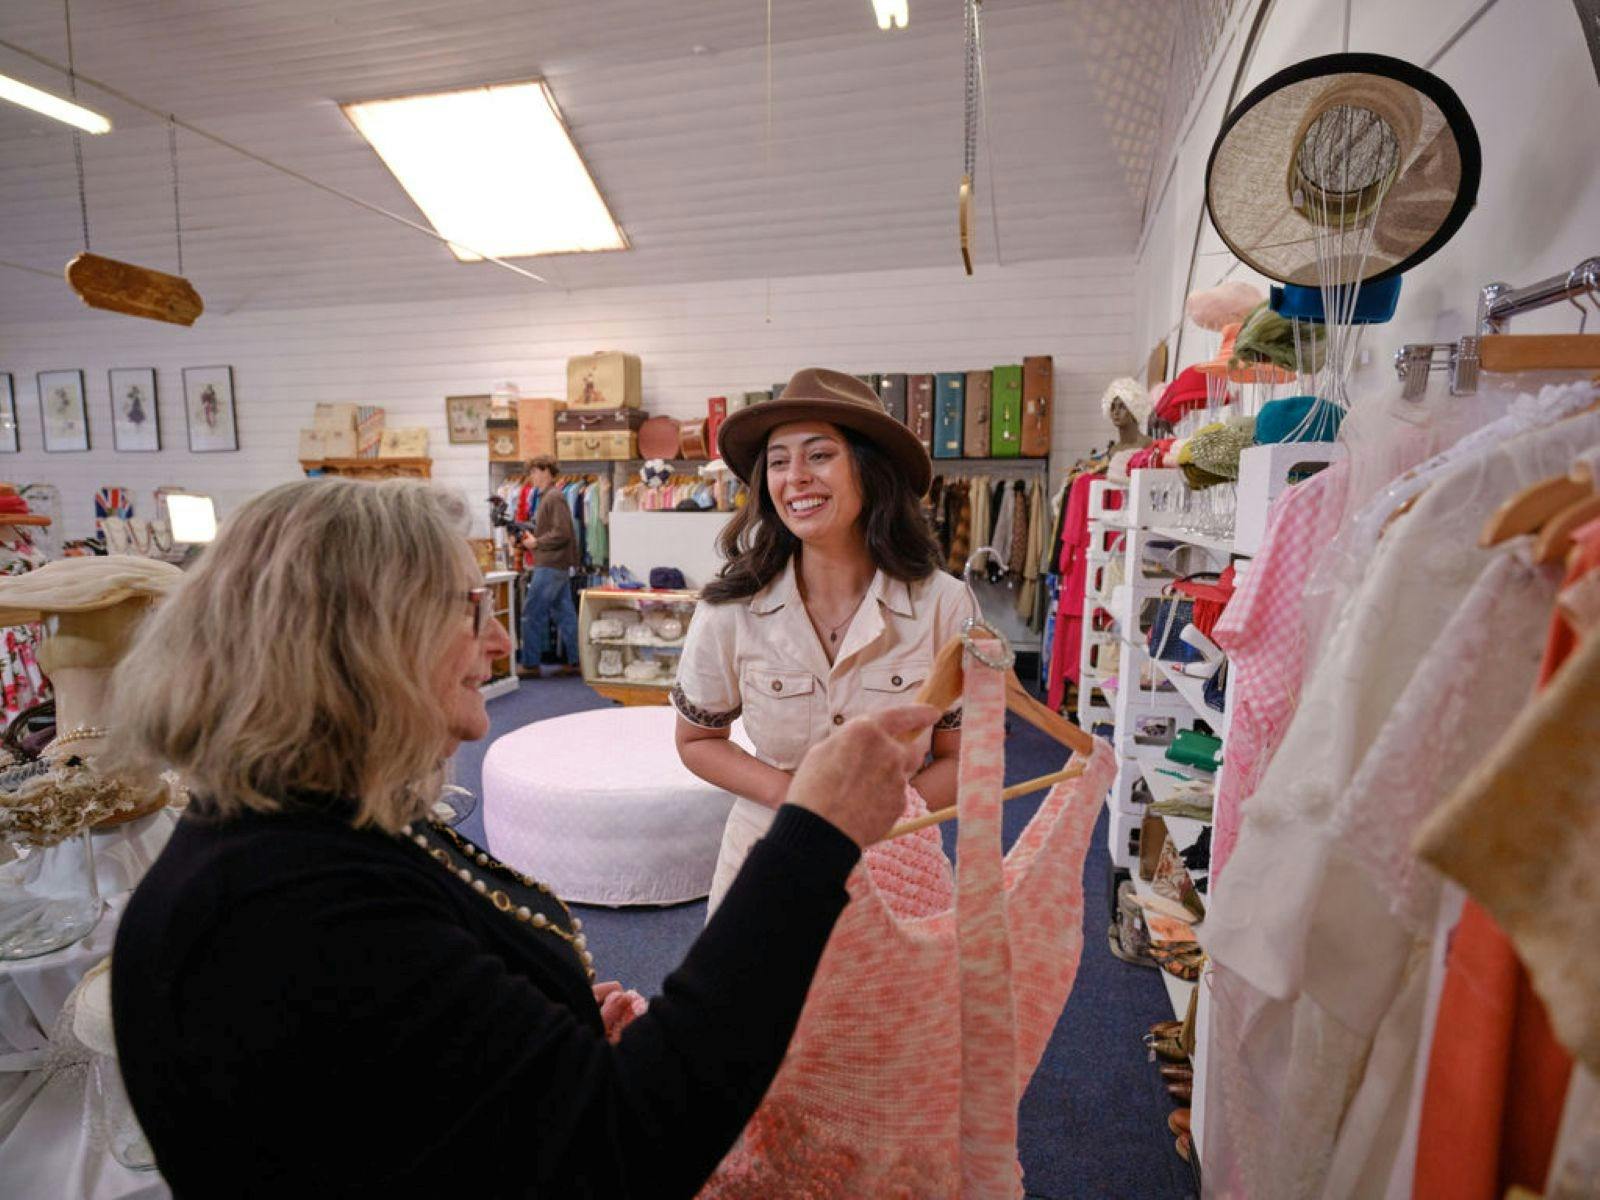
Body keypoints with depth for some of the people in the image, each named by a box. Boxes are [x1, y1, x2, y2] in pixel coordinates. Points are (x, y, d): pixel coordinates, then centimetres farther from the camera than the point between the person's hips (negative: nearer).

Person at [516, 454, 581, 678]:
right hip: (559, 566, 10)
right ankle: (575, 662, 14)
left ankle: (530, 665, 2)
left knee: (532, 614, -4)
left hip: (550, 566, -10)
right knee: (565, 614, 10)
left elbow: (561, 533, -20)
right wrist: (531, 537, 5)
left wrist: (536, 542, -11)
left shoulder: (554, 497, -12)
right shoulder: (547, 497, 18)